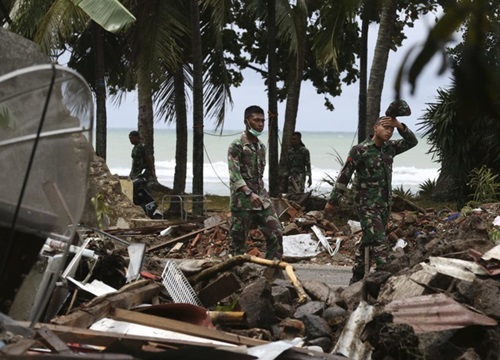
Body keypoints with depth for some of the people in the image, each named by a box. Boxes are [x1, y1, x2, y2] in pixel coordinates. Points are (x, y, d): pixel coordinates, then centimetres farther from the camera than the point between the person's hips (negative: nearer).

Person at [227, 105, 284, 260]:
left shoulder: (261, 147, 13)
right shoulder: (236, 146, -10)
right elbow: (234, 175, -19)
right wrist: (249, 193, -31)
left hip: (262, 200, 7)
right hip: (243, 201, -7)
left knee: (276, 233, -2)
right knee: (238, 239, 0)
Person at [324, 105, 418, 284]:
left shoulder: (389, 148, 8)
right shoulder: (360, 150, -11)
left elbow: (412, 142, 6)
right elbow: (344, 176, -8)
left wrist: (400, 126, -10)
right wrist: (333, 201, -6)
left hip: (384, 205, 7)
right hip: (367, 206, -7)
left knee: (368, 242, 13)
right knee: (380, 243, -16)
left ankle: (357, 278, 22)